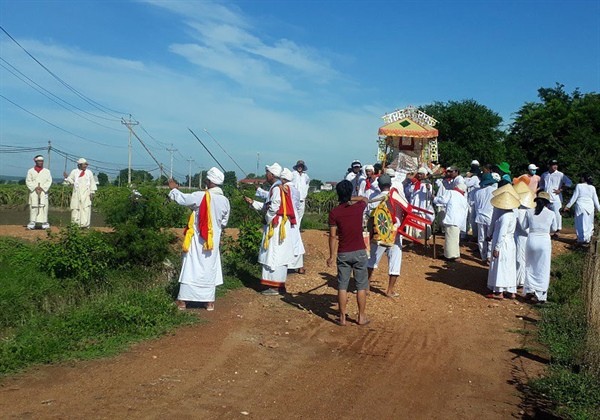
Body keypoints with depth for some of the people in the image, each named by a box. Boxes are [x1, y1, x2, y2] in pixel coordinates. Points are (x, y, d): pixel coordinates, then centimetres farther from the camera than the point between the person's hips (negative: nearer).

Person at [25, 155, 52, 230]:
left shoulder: (47, 171, 10)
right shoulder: (30, 171, 9)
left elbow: (49, 181, 2)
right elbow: (28, 181, 3)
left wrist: (42, 188, -10)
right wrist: (35, 188, -10)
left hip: (43, 191, 0)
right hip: (33, 191, 0)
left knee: (44, 207, -6)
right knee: (33, 207, -4)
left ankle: (44, 222, -4)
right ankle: (32, 222, -2)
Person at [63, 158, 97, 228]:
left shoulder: (89, 172, 8)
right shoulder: (74, 172, 7)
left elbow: (92, 183, 8)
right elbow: (71, 181, 8)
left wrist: (92, 193, 0)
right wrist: (66, 177, -12)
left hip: (86, 194, 0)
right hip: (77, 194, 0)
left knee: (86, 209, -5)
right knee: (75, 209, -1)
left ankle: (85, 224, -4)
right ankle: (75, 224, 5)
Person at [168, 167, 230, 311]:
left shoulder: (201, 196, -18)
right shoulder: (225, 201, -4)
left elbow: (182, 199, -6)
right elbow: (224, 223, 6)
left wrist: (173, 188, 13)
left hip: (197, 240, -3)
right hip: (213, 241, 3)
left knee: (190, 268, 6)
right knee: (210, 269, 12)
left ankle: (182, 300, 12)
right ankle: (210, 301, 15)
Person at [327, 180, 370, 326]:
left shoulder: (334, 213, -8)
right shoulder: (359, 207, -5)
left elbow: (333, 236, -7)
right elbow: (365, 198, 20)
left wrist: (331, 256, 0)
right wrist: (352, 198, 11)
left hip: (343, 254, 0)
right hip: (359, 252, 0)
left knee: (342, 286, 7)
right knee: (361, 286, 9)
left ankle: (342, 317, 11)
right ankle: (361, 317, 14)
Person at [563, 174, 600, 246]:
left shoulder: (579, 186, -5)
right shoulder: (592, 187, 5)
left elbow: (574, 197, -4)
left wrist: (568, 206, 4)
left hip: (581, 206, -3)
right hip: (590, 207, 3)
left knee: (581, 224, 1)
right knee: (589, 224, 11)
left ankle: (582, 240, 1)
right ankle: (588, 239, 16)